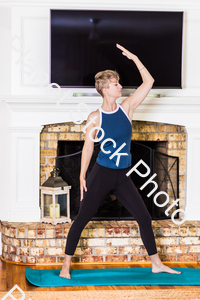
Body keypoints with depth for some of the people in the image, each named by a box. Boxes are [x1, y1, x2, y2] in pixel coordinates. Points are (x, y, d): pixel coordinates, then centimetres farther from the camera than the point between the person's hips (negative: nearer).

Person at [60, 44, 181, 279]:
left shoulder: (126, 108, 2)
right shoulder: (95, 117, -7)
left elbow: (148, 82, 0)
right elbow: (88, 147, -5)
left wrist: (134, 58, -4)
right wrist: (82, 177, -8)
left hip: (122, 176, 5)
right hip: (101, 174, -4)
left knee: (144, 217, 6)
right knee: (82, 218, -1)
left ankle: (156, 264, 20)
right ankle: (66, 265, 10)